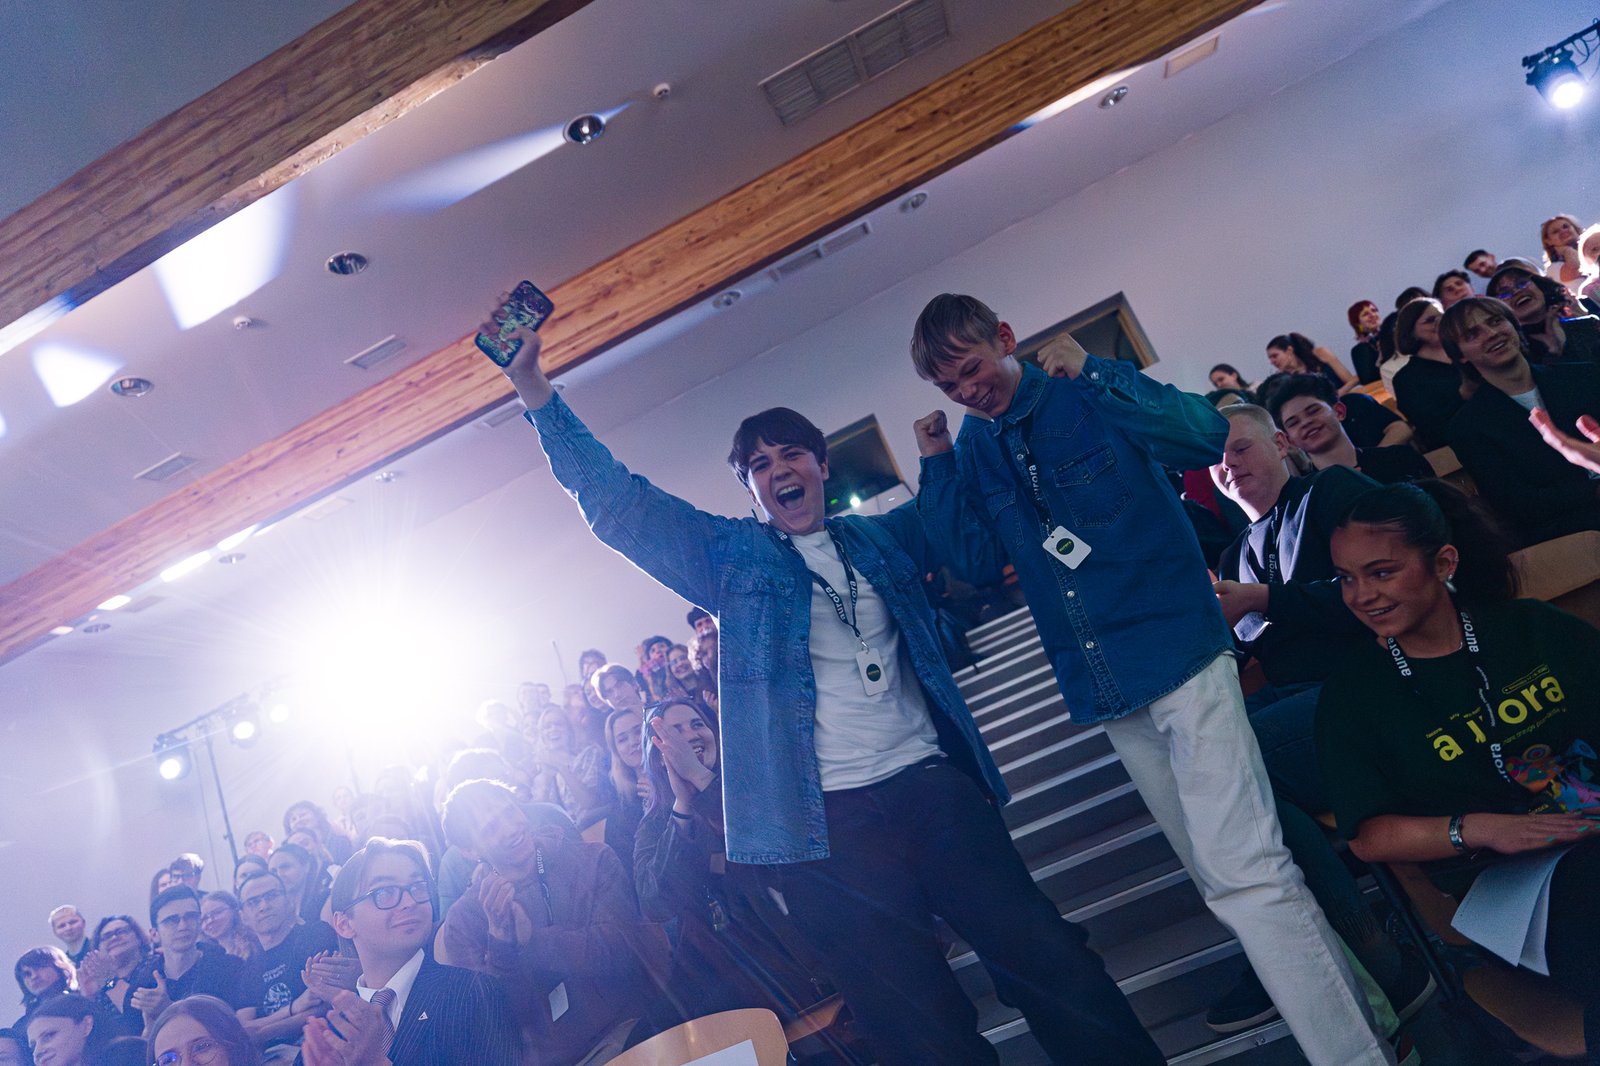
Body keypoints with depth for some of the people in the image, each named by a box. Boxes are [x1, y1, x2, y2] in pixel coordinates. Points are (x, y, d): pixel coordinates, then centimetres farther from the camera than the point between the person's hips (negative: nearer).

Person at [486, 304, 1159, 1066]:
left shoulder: (881, 539, 14)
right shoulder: (729, 556, 7)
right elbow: (617, 504, 3)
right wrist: (538, 397, -3)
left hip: (933, 784, 3)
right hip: (827, 821, -2)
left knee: (1048, 963, 6)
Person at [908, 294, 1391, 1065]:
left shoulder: (1092, 393, -7)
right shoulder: (974, 447, 7)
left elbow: (1205, 435, -21)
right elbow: (976, 561, 4)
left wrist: (1092, 374, -26)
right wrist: (936, 467, -3)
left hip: (1179, 656, -6)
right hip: (1106, 689, 6)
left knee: (1245, 872, -15)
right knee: (1220, 876, 17)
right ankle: (1345, 996, 35)